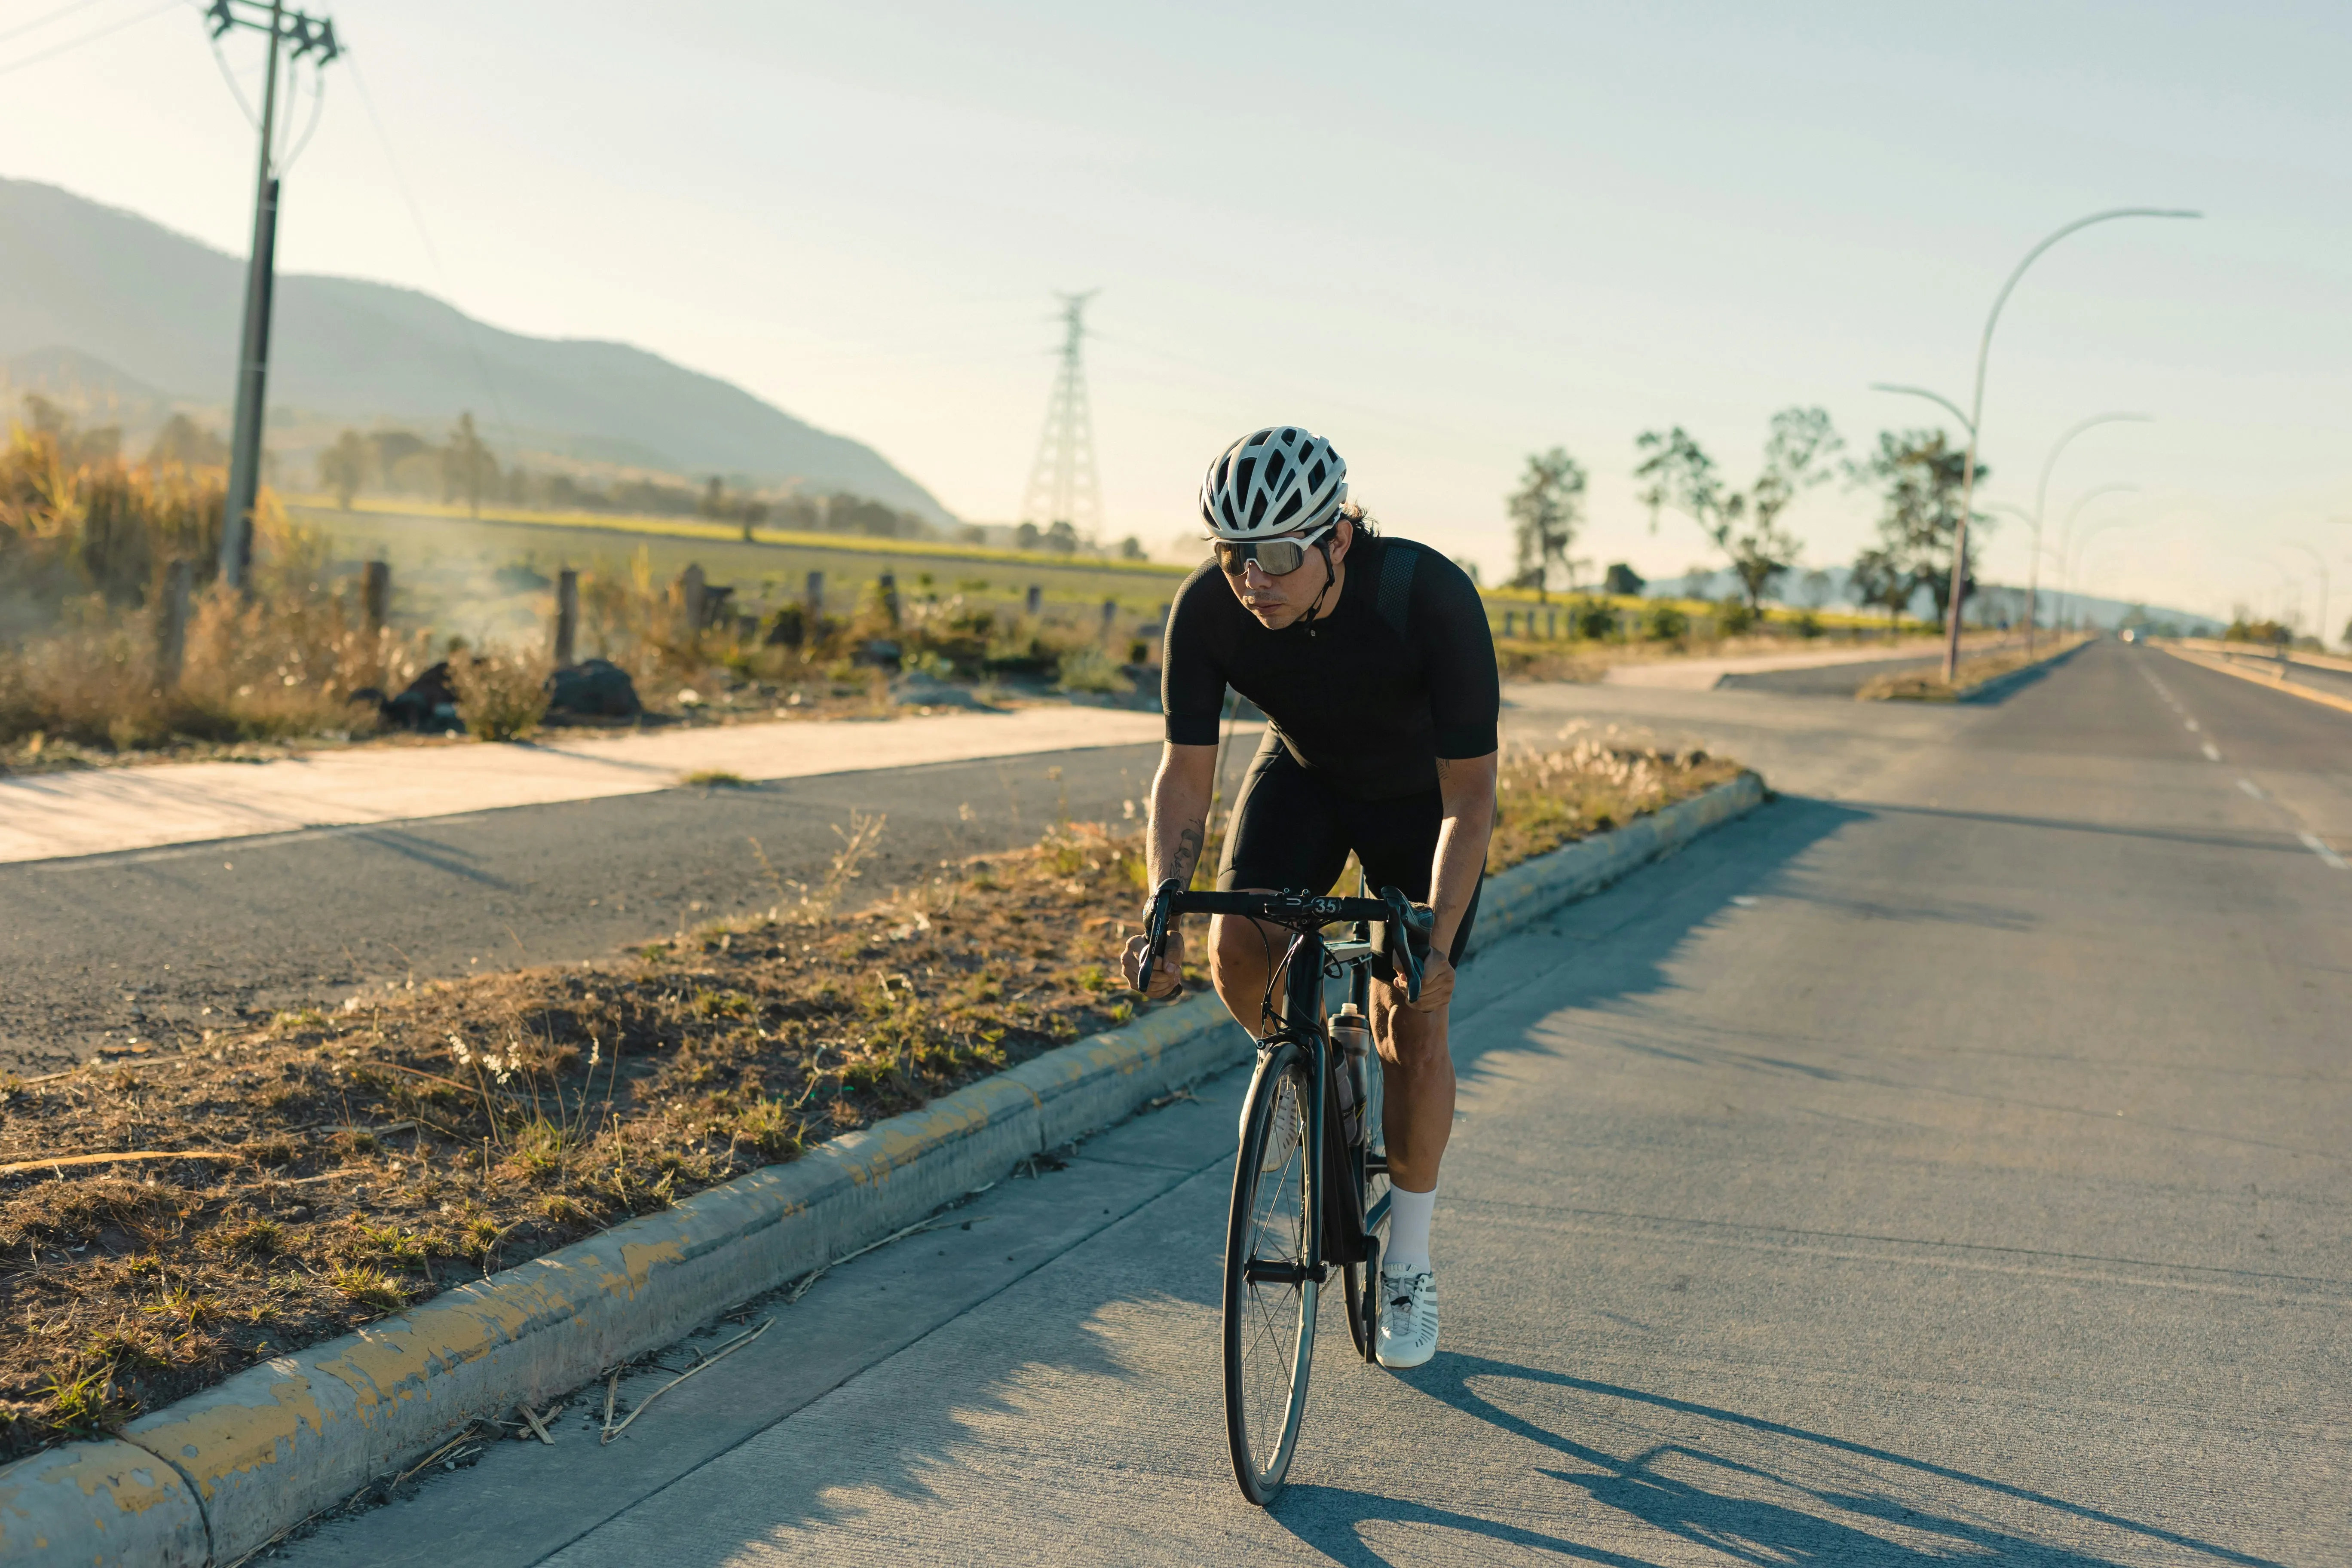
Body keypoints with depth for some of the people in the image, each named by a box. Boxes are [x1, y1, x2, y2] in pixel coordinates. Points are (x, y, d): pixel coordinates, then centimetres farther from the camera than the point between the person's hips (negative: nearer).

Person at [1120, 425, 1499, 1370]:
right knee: (1239, 949, -23)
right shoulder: (1207, 611, -30)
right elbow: (1187, 772, -22)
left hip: (1422, 793, -2)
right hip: (1305, 774, 3)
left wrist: (1439, 940, -42)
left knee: (1412, 1027, -7)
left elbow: (1468, 796, -32)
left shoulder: (1432, 600, -38)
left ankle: (1409, 1266, 12)